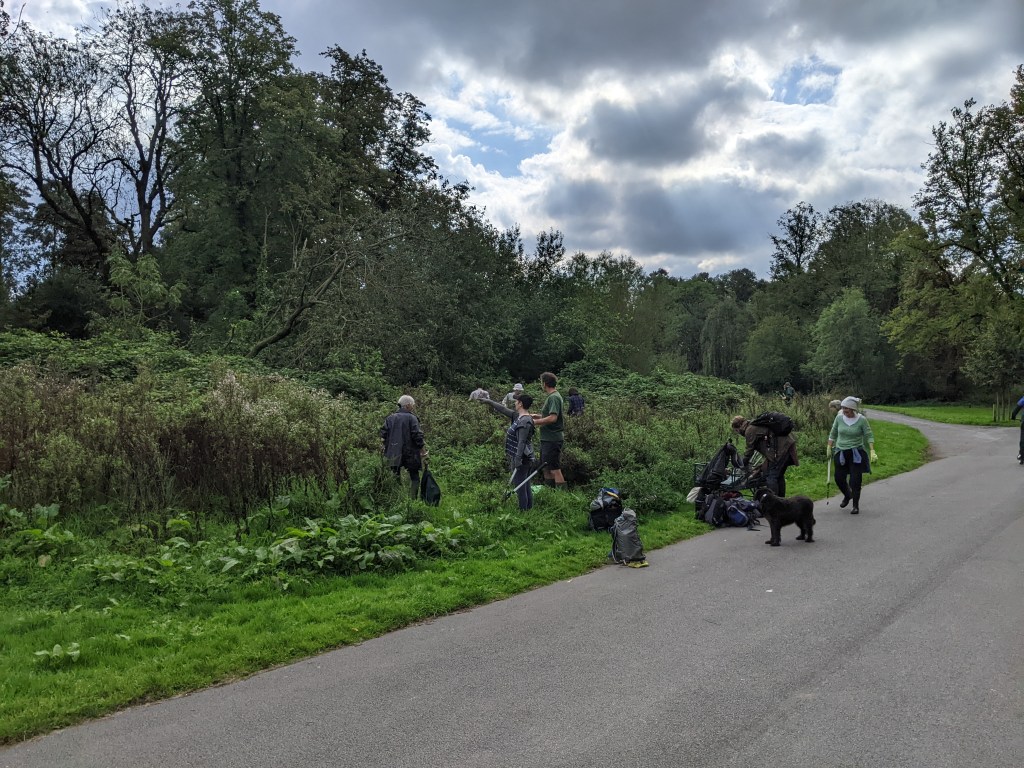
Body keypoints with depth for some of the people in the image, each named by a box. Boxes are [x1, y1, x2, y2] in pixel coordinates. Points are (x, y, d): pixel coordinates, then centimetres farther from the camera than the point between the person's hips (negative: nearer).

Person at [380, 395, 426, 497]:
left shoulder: (390, 418, 5)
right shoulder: (411, 418, -9)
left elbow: (383, 434, 4)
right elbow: (417, 436, -14)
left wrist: (386, 448, 15)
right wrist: (423, 449, -6)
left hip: (394, 454, 4)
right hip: (410, 453, -4)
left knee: (395, 477, 13)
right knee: (414, 477, 7)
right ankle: (413, 498, 3)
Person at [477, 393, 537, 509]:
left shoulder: (525, 421, -19)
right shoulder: (519, 416, 10)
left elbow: (522, 442, -23)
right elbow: (504, 410, 22)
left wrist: (518, 459, -26)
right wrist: (489, 402, 28)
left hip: (522, 460, -10)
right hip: (526, 459, 10)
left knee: (520, 487, -4)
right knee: (526, 487, 15)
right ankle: (529, 509, 23)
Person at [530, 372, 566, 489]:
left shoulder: (554, 397, -17)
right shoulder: (551, 396, 14)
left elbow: (552, 418, -26)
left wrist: (535, 422, -18)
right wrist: (536, 416, 14)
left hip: (552, 439, -11)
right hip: (548, 439, 11)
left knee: (554, 469, -8)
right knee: (546, 468, 18)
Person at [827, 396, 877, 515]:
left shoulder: (861, 419, -10)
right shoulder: (839, 418, -2)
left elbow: (869, 435, -9)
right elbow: (833, 434, 9)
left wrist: (872, 451, -20)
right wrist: (829, 448, 10)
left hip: (856, 453, -3)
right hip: (841, 453, 3)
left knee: (855, 480, -3)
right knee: (839, 478, 6)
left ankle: (856, 505, 11)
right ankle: (847, 495, 37)